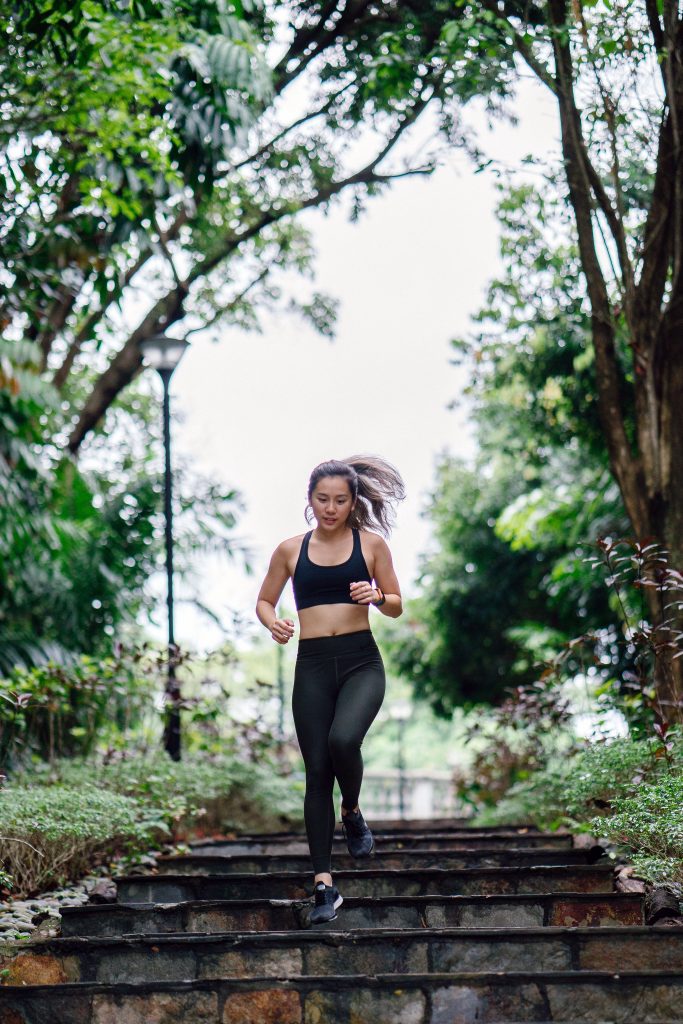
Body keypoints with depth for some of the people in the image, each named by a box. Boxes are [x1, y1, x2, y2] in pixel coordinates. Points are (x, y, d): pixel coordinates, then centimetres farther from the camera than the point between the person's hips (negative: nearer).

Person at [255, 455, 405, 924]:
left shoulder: (371, 544, 5)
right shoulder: (291, 550, 8)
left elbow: (397, 607, 10)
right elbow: (264, 600, 18)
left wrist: (376, 596, -12)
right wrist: (273, 622, -4)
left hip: (361, 661, -2)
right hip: (313, 664, 2)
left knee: (343, 739, -28)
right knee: (317, 770, -1)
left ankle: (353, 812, 6)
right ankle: (324, 884, 4)